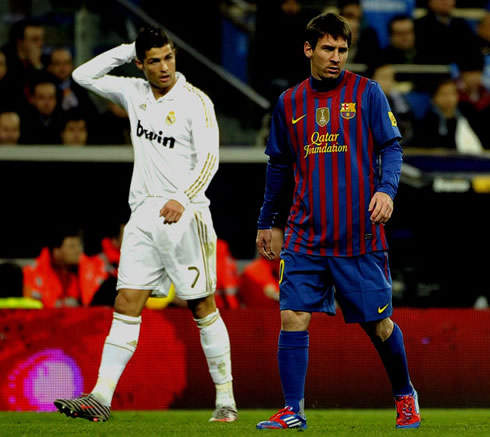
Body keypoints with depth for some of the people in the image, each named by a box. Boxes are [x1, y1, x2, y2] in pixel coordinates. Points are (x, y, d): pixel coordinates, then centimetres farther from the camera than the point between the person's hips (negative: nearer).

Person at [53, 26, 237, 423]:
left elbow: (209, 158, -15)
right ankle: (101, 398, -8)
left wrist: (182, 199, -29)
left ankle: (226, 400, 6)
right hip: (143, 215, 5)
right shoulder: (134, 93, 10)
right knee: (126, 305, -2)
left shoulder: (195, 101, -7)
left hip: (185, 216, -5)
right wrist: (127, 50, 8)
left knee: (203, 308, 0)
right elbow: (84, 76, 18)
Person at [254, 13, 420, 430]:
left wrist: (387, 189, -20)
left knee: (378, 324, 4)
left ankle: (405, 396, 26)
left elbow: (391, 148, -1)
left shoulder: (367, 93, 0)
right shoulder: (289, 103, 9)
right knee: (293, 317, -9)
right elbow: (279, 165, 18)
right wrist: (265, 222, 21)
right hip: (306, 236, 2)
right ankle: (293, 411, -2)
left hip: (360, 236, -2)